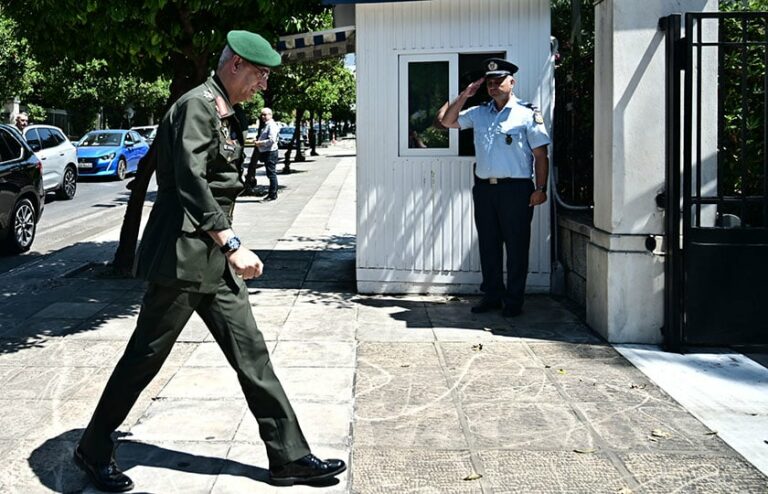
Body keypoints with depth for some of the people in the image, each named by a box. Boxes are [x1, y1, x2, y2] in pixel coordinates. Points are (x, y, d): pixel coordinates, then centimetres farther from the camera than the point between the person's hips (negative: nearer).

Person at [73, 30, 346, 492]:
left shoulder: (227, 116, 17)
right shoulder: (196, 106, -12)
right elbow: (191, 182, -22)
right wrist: (233, 245, -24)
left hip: (216, 258, 9)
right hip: (183, 255, -9)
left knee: (251, 354, 6)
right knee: (145, 356, 2)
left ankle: (290, 457, 10)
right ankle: (94, 450, 20)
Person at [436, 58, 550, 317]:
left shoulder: (527, 114, -1)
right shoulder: (478, 113, 13)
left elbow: (540, 154, -2)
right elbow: (445, 120, 14)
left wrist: (540, 188, -10)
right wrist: (464, 95, 6)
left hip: (516, 189, -5)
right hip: (484, 188, 5)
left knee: (516, 246, 1)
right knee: (488, 245, 10)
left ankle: (514, 300, 9)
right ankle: (492, 295, 20)